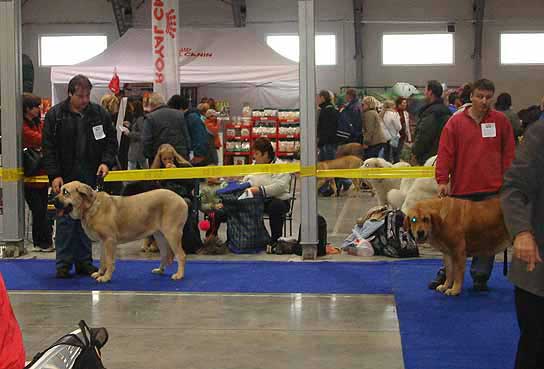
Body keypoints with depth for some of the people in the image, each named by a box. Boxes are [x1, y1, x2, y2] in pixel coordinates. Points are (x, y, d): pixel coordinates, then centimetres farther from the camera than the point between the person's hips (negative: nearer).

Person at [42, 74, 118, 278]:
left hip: (90, 177, 3)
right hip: (65, 177, -2)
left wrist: (106, 162, -6)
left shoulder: (100, 114, 5)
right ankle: (63, 263, 6)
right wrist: (54, 175, -10)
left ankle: (84, 261, 18)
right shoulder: (55, 115, -1)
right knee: (65, 220, -1)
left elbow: (111, 141, 11)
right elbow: (48, 147, -2)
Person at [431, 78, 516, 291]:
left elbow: (509, 153, 7)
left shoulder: (500, 121, 5)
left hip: (492, 190, 1)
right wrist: (442, 180, -9)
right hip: (462, 188, -1)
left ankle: (480, 277, 13)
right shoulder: (456, 122, 1)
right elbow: (445, 153, -2)